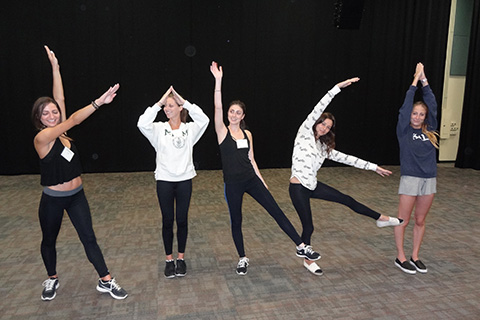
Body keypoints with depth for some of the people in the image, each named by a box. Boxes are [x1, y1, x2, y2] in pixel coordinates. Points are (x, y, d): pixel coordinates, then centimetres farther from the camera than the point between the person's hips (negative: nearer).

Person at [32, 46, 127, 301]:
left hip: (76, 195, 5)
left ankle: (106, 282, 11)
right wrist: (99, 101, -35)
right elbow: (74, 120, -28)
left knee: (89, 238, 5)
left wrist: (55, 67, -2)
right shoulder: (42, 138, -18)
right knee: (49, 240, 17)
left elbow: (60, 99, -4)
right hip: (53, 199, -5)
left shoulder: (61, 131, -1)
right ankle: (52, 279, 40)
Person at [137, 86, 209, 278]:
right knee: (167, 221, 9)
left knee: (182, 220, 10)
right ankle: (169, 259, 24)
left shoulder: (190, 129, 0)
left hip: (184, 180, 0)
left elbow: (204, 120, -18)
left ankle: (181, 258, 26)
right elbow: (142, 123, -19)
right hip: (164, 181, 0)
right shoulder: (159, 129, 0)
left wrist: (184, 102, -16)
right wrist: (159, 103, -17)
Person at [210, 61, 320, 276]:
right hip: (233, 184, -3)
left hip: (251, 179, 4)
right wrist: (218, 81, -26)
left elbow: (251, 160, 13)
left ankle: (301, 247, 8)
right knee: (236, 222, 8)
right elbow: (218, 107, -19)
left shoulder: (247, 134, 9)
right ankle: (242, 258, 28)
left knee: (276, 211, 0)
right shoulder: (222, 131, -4)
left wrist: (262, 181, 11)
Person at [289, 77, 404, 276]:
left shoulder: (324, 147, 12)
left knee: (347, 200, 11)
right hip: (298, 188, -7)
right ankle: (308, 260, 24)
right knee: (308, 226, 1)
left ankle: (381, 219, 30)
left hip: (312, 185, 7)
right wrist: (338, 87, -14)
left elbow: (346, 158, 16)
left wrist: (373, 167, 17)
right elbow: (318, 109, -12)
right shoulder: (305, 133, -5)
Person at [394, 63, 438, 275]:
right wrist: (415, 80, -4)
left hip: (429, 180, 5)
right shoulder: (404, 130, -3)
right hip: (410, 179, -5)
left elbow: (432, 104, 3)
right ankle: (400, 258, 18)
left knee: (420, 220, 13)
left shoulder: (429, 130, 8)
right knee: (403, 221, 4)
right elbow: (406, 105, -9)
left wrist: (424, 80, 1)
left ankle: (415, 257, 27)